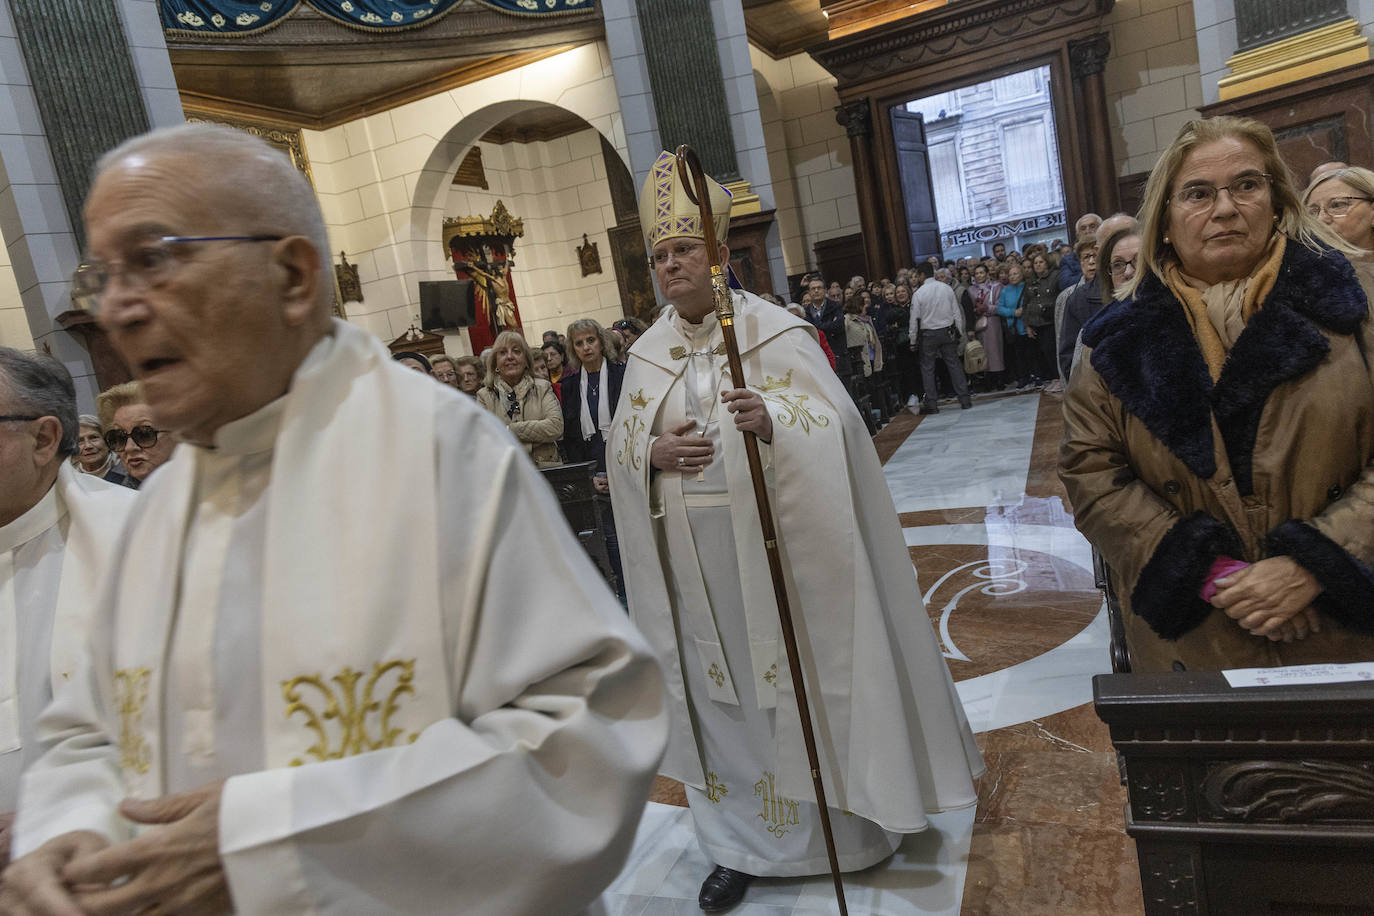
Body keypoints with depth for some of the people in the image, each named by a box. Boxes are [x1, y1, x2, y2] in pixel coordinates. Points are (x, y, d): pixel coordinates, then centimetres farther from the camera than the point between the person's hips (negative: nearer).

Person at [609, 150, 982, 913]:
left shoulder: (774, 331, -4)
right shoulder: (647, 354, 8)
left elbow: (832, 420, -10)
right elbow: (620, 446, 8)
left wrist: (771, 420, -29)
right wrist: (656, 450, -14)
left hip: (778, 543, -3)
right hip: (696, 556, 4)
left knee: (800, 673, 7)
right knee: (721, 685, 11)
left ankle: (842, 817, 29)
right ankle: (742, 842, 26)